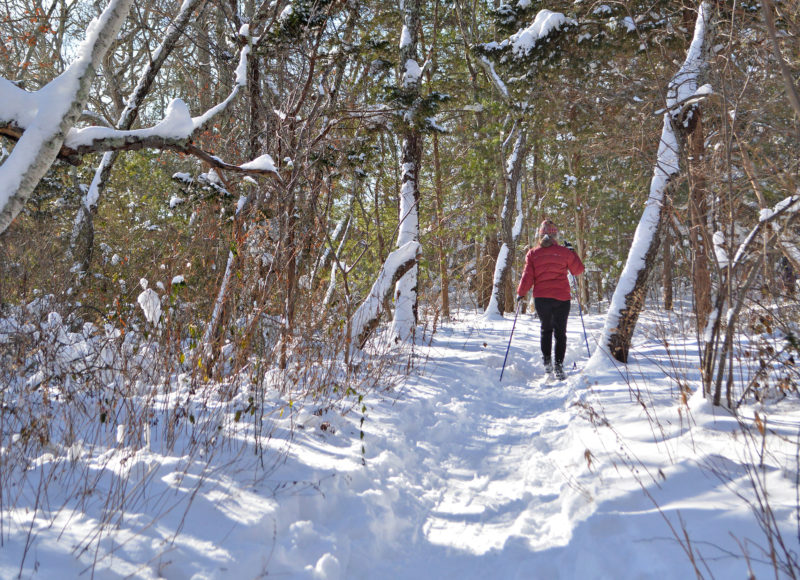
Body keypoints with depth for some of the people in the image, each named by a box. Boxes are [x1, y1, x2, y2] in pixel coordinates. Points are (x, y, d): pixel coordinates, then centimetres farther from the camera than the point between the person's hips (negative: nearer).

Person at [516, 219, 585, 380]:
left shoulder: (533, 254, 0)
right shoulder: (564, 252, -1)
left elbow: (527, 276, -2)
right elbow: (578, 270, 10)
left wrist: (521, 293, 9)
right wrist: (572, 253, 22)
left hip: (541, 298, 1)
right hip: (561, 297, -1)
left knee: (546, 329, 20)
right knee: (560, 332, 6)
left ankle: (547, 361, 13)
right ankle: (559, 365, -4)